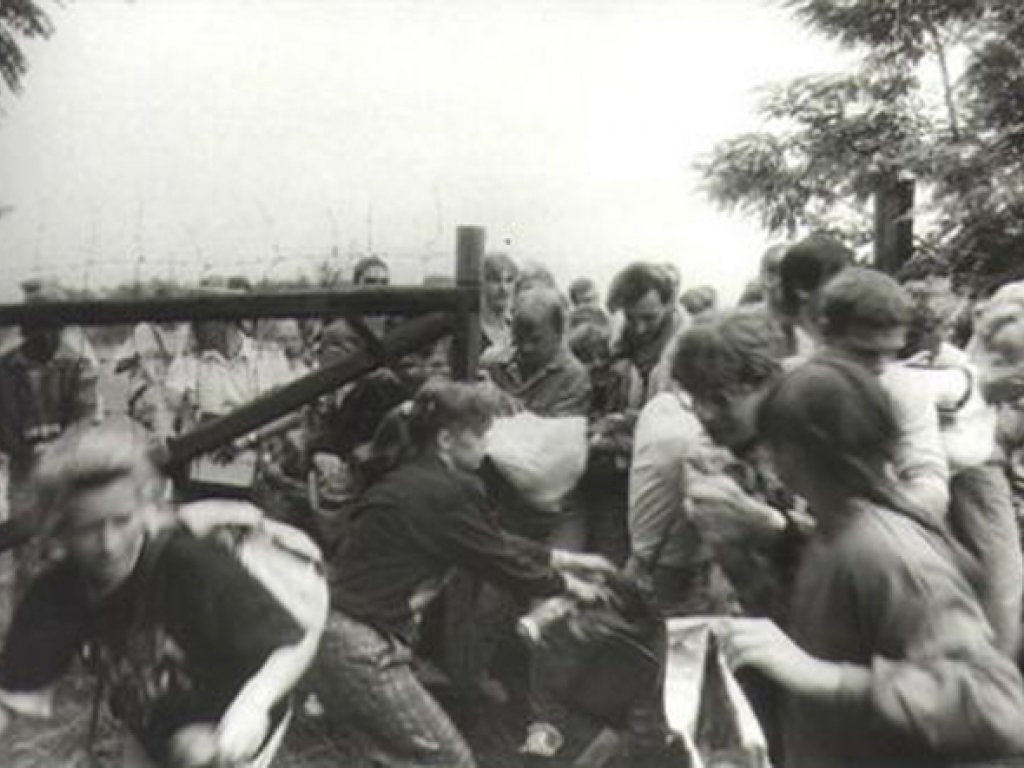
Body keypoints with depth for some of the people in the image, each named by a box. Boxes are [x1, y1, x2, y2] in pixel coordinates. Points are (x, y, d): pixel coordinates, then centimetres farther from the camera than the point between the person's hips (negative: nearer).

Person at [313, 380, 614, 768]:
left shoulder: (413, 480, 10)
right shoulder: (447, 493, -18)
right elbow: (502, 563, -8)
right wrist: (569, 585, 9)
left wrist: (566, 559, 20)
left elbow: (495, 542, 17)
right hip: (360, 649, -10)